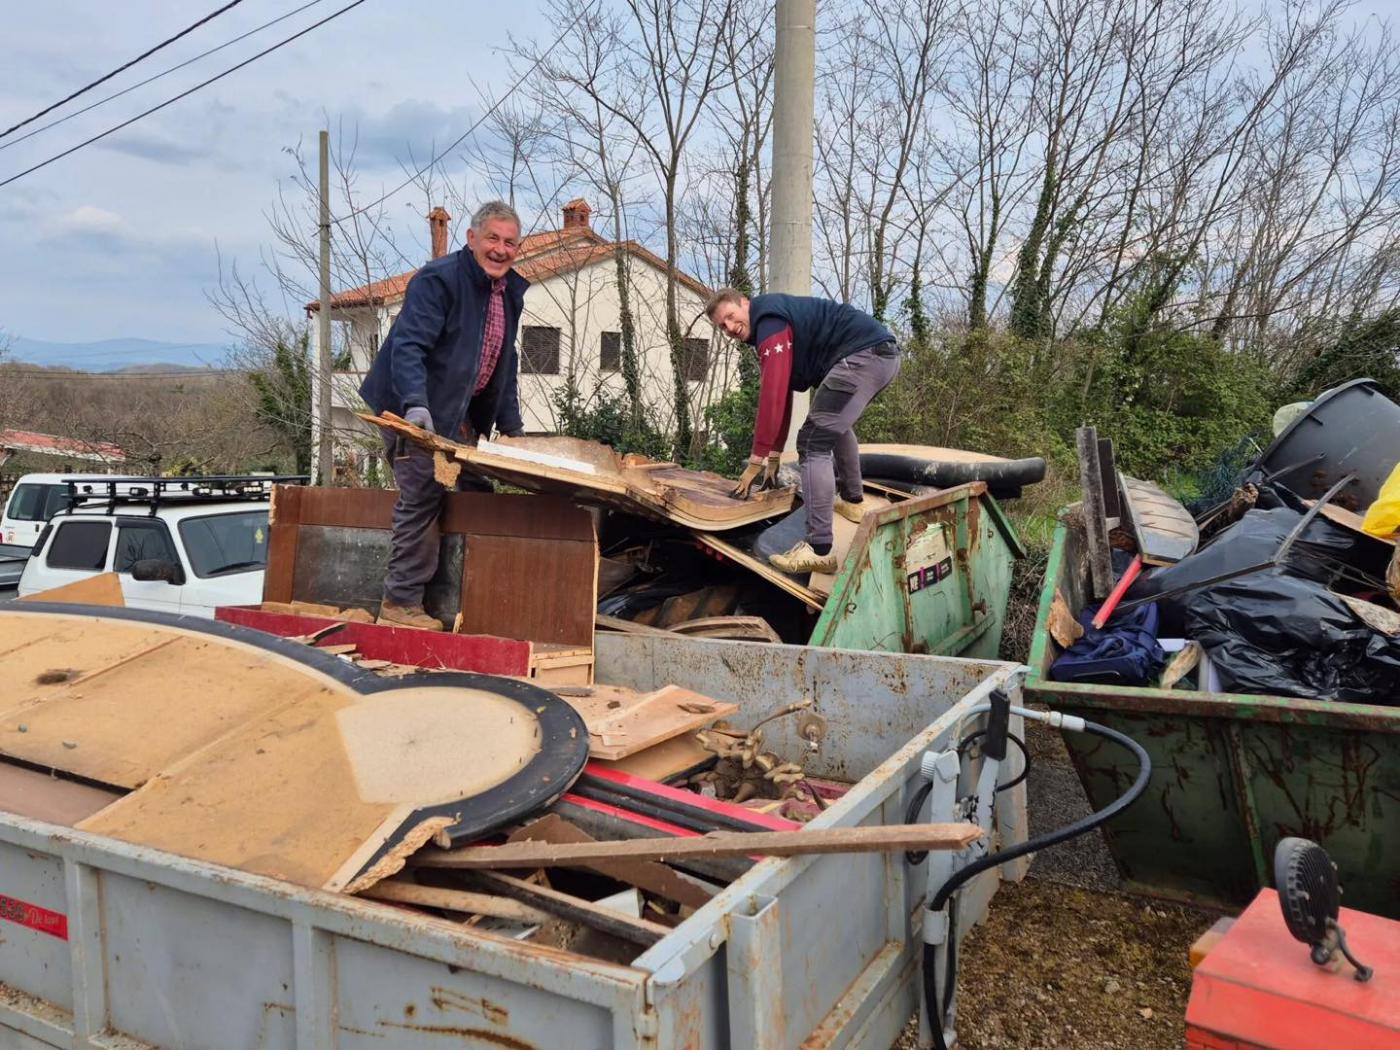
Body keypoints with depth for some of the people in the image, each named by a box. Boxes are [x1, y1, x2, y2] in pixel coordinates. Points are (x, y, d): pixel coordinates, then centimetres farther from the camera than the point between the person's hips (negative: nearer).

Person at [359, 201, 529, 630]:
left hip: (461, 414, 9)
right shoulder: (438, 279, -16)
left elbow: (505, 365, 18)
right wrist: (415, 403, -42)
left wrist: (512, 428, 14)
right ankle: (401, 601, -1)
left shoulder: (511, 291, 11)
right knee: (422, 497, -11)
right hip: (415, 411, -8)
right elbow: (407, 346, -26)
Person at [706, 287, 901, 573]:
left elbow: (772, 396, -16)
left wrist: (757, 460, -13)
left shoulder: (768, 319, -8)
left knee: (813, 444, -12)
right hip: (884, 355, 11)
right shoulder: (770, 327, 24)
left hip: (863, 354, -11)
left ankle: (819, 550, -16)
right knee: (836, 423, 35)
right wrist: (774, 456, 30)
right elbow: (782, 396, 28)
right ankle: (852, 501, 45)